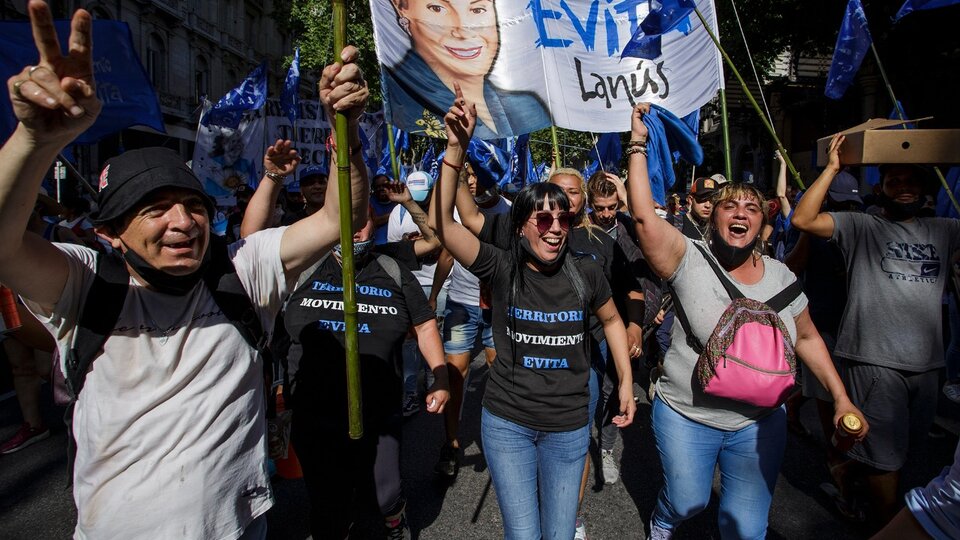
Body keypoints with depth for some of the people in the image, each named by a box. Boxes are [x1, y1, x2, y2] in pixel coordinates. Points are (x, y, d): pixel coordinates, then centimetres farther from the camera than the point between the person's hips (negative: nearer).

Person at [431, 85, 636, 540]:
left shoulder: (586, 274, -6)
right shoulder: (501, 268, -12)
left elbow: (611, 320, 13)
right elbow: (441, 222, -25)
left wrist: (626, 380, 11)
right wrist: (457, 148, -34)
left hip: (569, 426, 2)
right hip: (506, 422, -2)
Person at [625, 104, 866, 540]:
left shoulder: (781, 276, 0)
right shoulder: (690, 260, -13)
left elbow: (806, 338, 11)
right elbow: (644, 216, -26)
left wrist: (842, 399, 7)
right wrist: (638, 145, -24)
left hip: (759, 423, 3)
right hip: (685, 417, -3)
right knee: (687, 502, 17)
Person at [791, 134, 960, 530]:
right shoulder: (861, 227, -4)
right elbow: (803, 220, -18)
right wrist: (831, 169, -17)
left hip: (926, 363, 6)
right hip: (874, 360, -6)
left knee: (907, 442, 24)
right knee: (885, 455, 4)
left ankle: (848, 476, 47)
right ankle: (885, 525, 22)